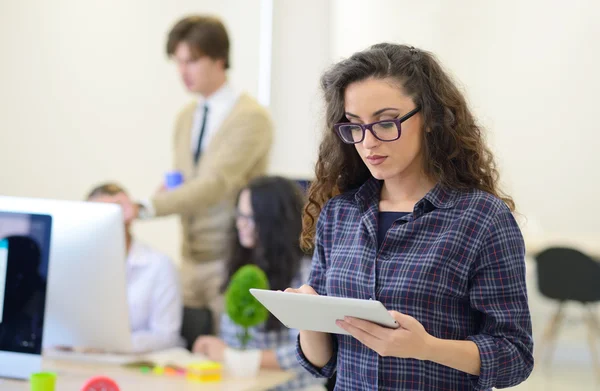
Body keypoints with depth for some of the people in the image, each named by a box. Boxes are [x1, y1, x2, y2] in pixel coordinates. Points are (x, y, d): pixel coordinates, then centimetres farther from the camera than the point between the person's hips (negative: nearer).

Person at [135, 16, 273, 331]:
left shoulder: (250, 118, -12)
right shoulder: (186, 118, 12)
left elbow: (215, 184, -23)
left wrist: (145, 208, -30)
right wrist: (168, 188, -2)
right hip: (192, 261, 7)